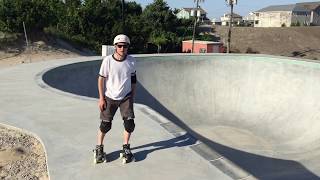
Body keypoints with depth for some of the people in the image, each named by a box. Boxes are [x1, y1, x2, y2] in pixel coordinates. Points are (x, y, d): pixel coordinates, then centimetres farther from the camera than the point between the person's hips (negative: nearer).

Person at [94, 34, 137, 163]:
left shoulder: (131, 61, -7)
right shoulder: (108, 61, -14)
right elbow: (101, 79, -8)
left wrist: (132, 97, 9)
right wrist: (101, 98, -9)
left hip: (126, 97, 2)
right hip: (110, 97, -2)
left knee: (129, 123, -3)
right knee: (105, 124, 3)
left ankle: (126, 147, 19)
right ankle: (99, 148, 24)